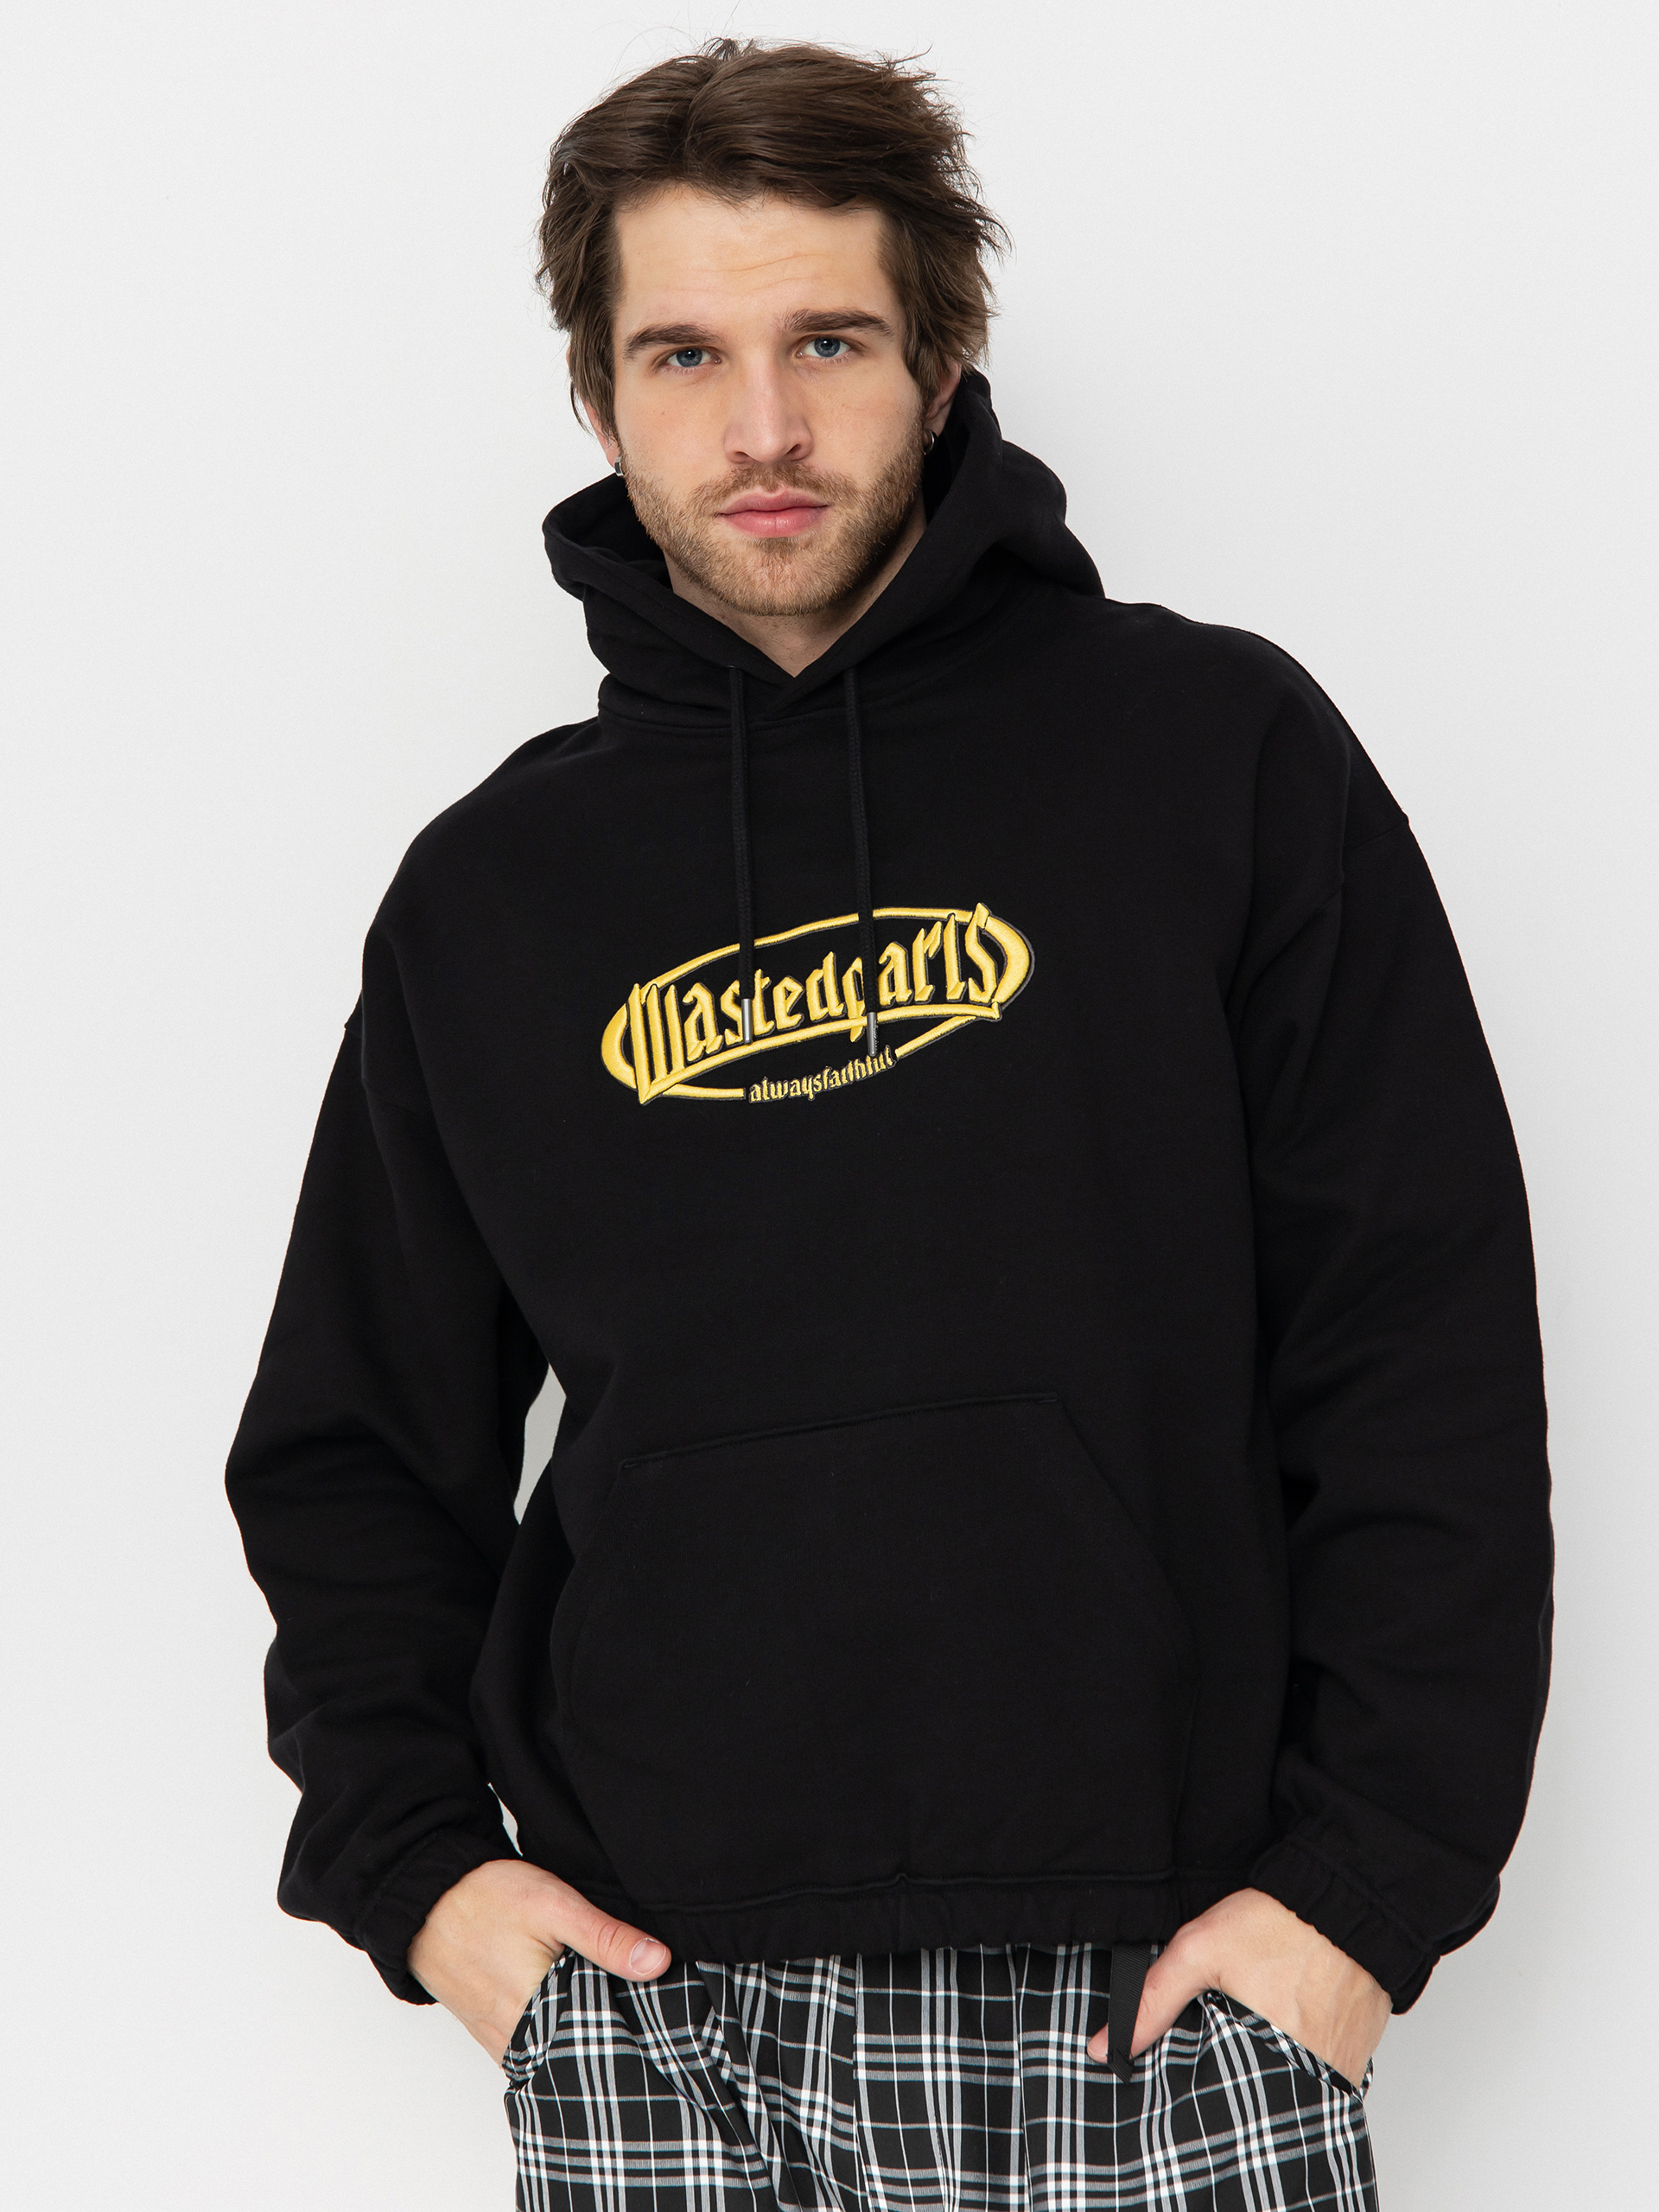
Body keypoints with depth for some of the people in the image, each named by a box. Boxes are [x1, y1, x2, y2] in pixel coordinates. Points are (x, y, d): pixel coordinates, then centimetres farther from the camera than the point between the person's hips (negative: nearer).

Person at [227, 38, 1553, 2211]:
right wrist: (410, 1860, 3)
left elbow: (1431, 1358, -2)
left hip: (1148, 2008, -2)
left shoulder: (1220, 755, 1)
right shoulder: (491, 891, 9)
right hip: (649, 2013, 2)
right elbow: (356, 1445, 16)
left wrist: (1368, 1871, -8)